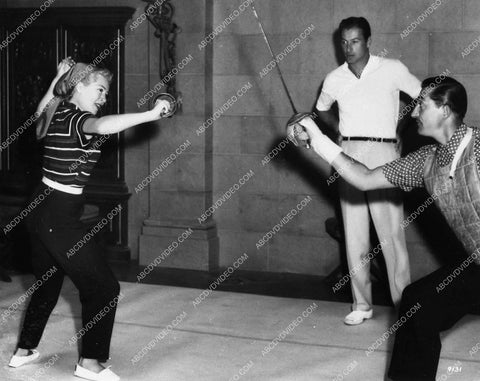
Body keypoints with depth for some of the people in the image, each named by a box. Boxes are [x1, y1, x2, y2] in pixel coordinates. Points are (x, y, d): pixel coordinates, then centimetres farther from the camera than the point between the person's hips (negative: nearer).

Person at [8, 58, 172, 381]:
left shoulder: (57, 113, 10)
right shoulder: (74, 118, -16)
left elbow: (41, 111, 37)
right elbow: (104, 126, -40)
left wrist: (59, 78, 31)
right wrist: (150, 114, -43)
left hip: (43, 210, 10)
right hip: (60, 216, -10)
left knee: (47, 282, 24)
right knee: (104, 287, -2)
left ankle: (25, 350, 34)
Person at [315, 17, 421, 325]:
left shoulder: (392, 70, -2)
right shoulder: (335, 79, 8)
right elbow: (321, 109, 26)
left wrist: (401, 121, -4)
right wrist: (342, 128, 9)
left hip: (382, 153, -4)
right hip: (348, 155, 4)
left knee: (391, 233, -8)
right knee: (354, 233, 5)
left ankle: (404, 305, -2)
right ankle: (362, 304, 13)